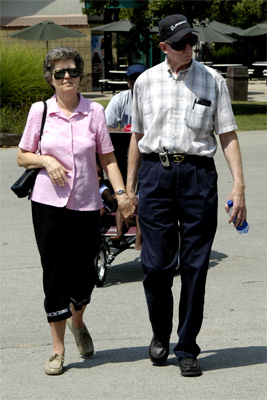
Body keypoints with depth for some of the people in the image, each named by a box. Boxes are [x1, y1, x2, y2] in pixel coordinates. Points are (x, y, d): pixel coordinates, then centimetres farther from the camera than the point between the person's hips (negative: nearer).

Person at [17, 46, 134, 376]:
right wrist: (46, 160, -10)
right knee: (54, 273, -1)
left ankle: (77, 322, 38)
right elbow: (22, 157, 9)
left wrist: (121, 191, -7)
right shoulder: (39, 111, 1)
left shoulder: (95, 111, 2)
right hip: (49, 203, -1)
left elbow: (107, 158, 6)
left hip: (87, 204, 1)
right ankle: (57, 348, 8)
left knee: (84, 273, 5)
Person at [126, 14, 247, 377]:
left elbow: (228, 136, 5)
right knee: (156, 265, -2)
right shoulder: (146, 81, 10)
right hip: (155, 174, 1)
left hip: (198, 174, -1)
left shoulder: (212, 80, 7)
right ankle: (160, 335, 21)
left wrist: (239, 185, -4)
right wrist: (129, 186, 14)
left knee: (195, 266, 0)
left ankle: (187, 347, 11)